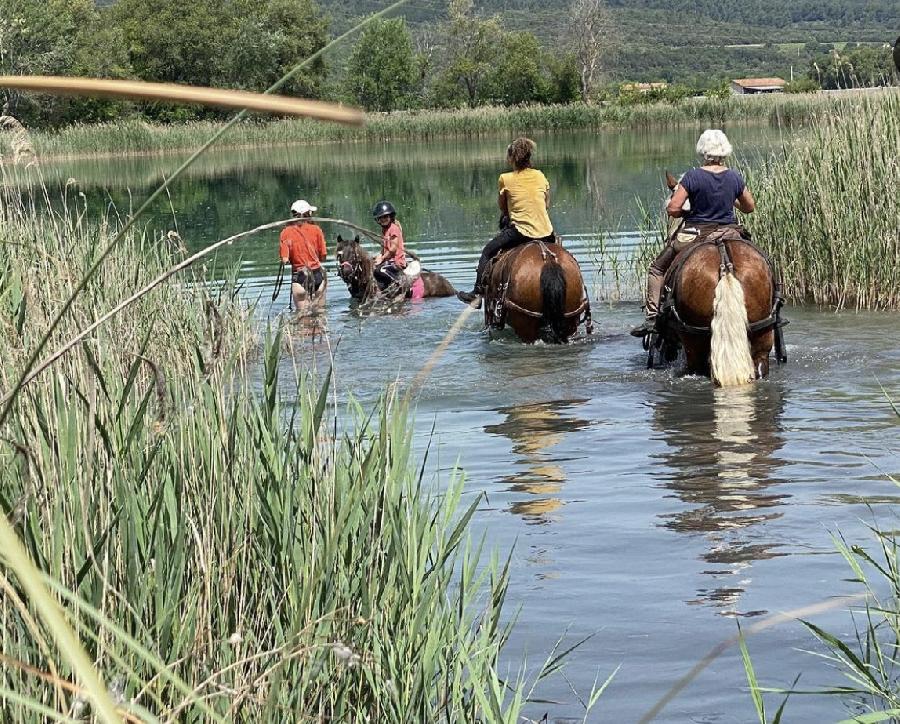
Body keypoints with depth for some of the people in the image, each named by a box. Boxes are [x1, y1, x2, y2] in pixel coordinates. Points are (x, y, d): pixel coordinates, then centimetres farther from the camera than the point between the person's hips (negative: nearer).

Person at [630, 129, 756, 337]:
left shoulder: (693, 177, -14)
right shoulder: (735, 177, -3)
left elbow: (672, 209, -16)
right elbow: (749, 207, 10)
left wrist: (686, 212, 4)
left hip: (696, 234, -3)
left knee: (658, 269, 14)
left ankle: (652, 316, 3)